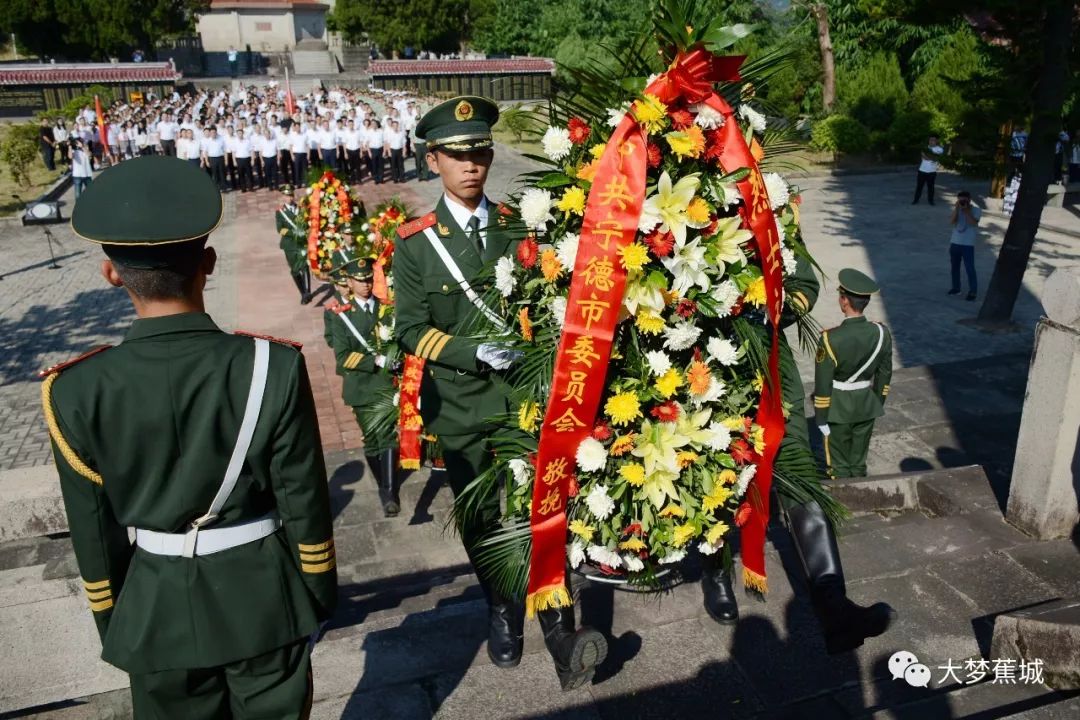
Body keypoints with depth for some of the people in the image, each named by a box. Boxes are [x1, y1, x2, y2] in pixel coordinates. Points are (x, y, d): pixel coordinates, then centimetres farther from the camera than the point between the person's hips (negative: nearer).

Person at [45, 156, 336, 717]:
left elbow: (94, 534, -6)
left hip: (155, 617, 1)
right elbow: (305, 503, -12)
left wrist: (111, 623, 12)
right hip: (265, 604, -1)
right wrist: (320, 595, 4)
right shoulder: (274, 368, -22)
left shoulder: (76, 393, -17)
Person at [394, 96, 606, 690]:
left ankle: (561, 635, -1)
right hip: (461, 404, 0)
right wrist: (475, 353, -21)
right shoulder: (415, 241, -3)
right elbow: (411, 329, -6)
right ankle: (502, 614, 36)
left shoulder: (518, 227, 4)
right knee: (480, 519, 14)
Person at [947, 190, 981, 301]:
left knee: (970, 269, -4)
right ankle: (956, 287, 27)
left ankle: (973, 291, 0)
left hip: (968, 244, -5)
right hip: (954, 243, 5)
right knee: (954, 267, 14)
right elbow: (952, 222, -10)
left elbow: (974, 223, -21)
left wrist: (966, 210, -19)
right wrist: (957, 209, -16)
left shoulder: (976, 210, -6)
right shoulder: (956, 209, 5)